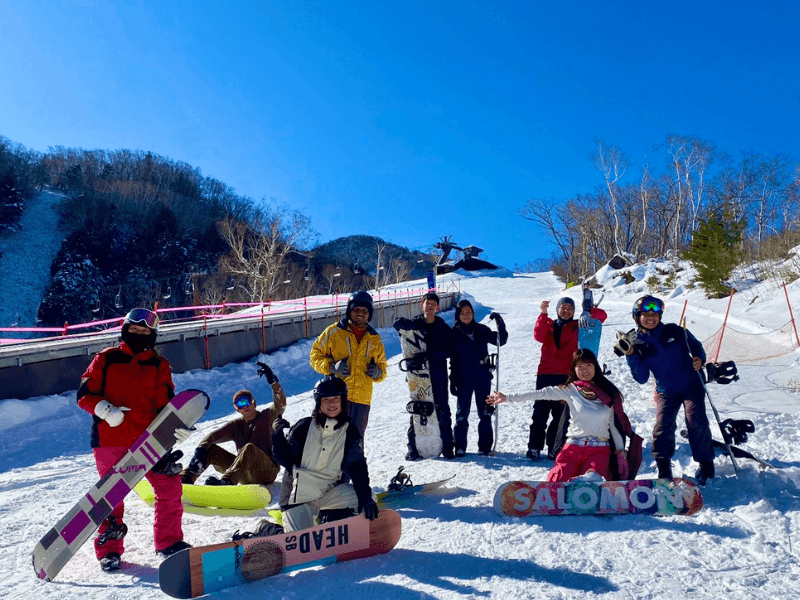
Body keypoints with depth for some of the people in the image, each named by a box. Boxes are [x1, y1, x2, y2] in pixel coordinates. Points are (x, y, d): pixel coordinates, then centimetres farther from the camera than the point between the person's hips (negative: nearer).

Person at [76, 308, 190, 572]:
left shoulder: (159, 365, 9)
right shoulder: (105, 359, 4)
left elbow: (164, 404, 4)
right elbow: (84, 394, 2)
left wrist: (176, 427, -15)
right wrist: (104, 409, -17)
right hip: (110, 440, -2)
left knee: (170, 488, 0)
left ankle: (168, 541, 18)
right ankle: (109, 550, 25)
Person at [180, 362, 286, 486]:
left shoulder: (267, 417, 6)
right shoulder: (236, 425, 16)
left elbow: (280, 404, -14)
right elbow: (213, 436, 4)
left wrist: (273, 381, -24)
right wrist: (200, 450, -16)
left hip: (267, 472, -5)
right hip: (245, 475, 5)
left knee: (249, 448, -35)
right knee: (210, 449, -3)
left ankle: (226, 481, -51)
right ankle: (186, 477, -17)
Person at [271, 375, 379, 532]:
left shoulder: (350, 432, -2)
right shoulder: (304, 427, -7)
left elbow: (358, 467, -8)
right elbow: (285, 460, -5)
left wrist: (365, 496, -22)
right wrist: (278, 436, -21)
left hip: (329, 491, 2)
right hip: (298, 493, -2)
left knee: (364, 498, -18)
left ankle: (329, 517, 5)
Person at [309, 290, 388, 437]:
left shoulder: (375, 339, 14)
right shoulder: (334, 331, 2)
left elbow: (382, 365, 23)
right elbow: (315, 355, 5)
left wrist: (378, 373, -1)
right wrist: (331, 367, -13)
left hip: (362, 400, 4)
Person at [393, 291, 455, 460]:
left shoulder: (444, 328, 6)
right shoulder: (414, 324, 7)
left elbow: (448, 351, -3)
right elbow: (398, 323, -10)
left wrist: (430, 354, -19)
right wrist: (417, 326, -22)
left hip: (438, 374, 0)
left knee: (443, 410, 1)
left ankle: (447, 447, 10)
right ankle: (413, 447, 8)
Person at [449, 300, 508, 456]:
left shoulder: (482, 330, 4)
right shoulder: (455, 333, 1)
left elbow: (500, 340, 3)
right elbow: (453, 359, 1)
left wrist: (500, 324, -11)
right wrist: (453, 381, -1)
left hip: (482, 377, 1)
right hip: (464, 378, -1)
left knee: (485, 413, 5)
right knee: (462, 413, 2)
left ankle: (485, 446, 14)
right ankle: (459, 447, 12)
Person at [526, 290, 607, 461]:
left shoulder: (578, 326, 12)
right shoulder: (549, 325, 13)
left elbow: (601, 315, 5)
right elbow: (539, 336, -9)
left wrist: (588, 311, -16)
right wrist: (543, 314, -17)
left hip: (566, 376, 0)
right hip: (545, 375, 0)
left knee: (560, 414, 2)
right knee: (540, 412, -1)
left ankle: (554, 448, 10)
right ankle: (534, 447, 4)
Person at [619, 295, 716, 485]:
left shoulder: (674, 331, -6)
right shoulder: (636, 343, -7)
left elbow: (695, 345, 11)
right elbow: (642, 378, -9)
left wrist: (700, 358, -11)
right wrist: (631, 356, -22)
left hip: (691, 385, 0)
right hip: (666, 392, 0)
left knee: (696, 422, -10)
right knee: (662, 428, -9)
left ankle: (706, 465, 11)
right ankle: (664, 470, 7)